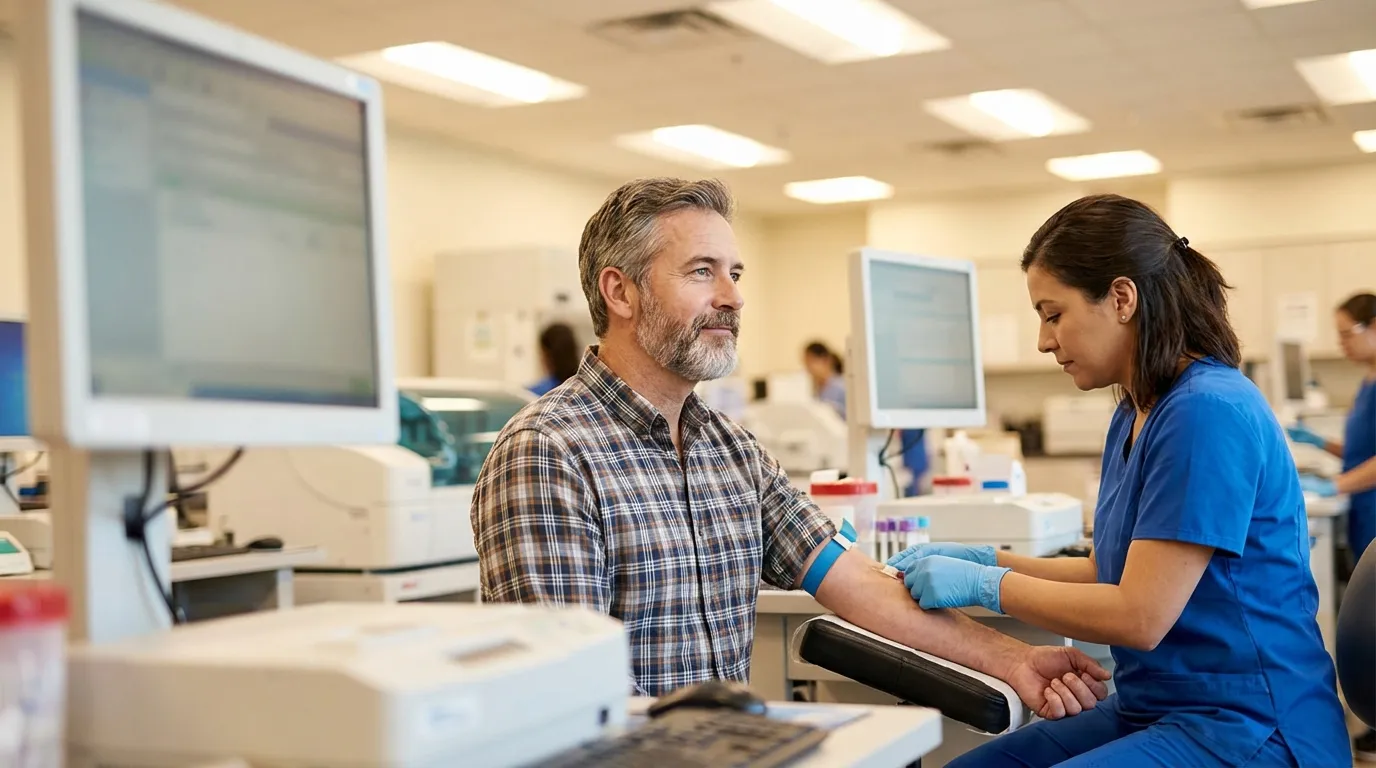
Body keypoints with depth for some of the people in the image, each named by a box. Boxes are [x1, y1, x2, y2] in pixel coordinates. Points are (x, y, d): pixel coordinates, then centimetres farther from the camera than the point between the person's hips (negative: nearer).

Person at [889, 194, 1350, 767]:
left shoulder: (1208, 412, -19)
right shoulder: (1136, 415, 10)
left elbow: (1139, 616, -20)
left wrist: (983, 584, -12)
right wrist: (988, 559, 7)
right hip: (1154, 710, 9)